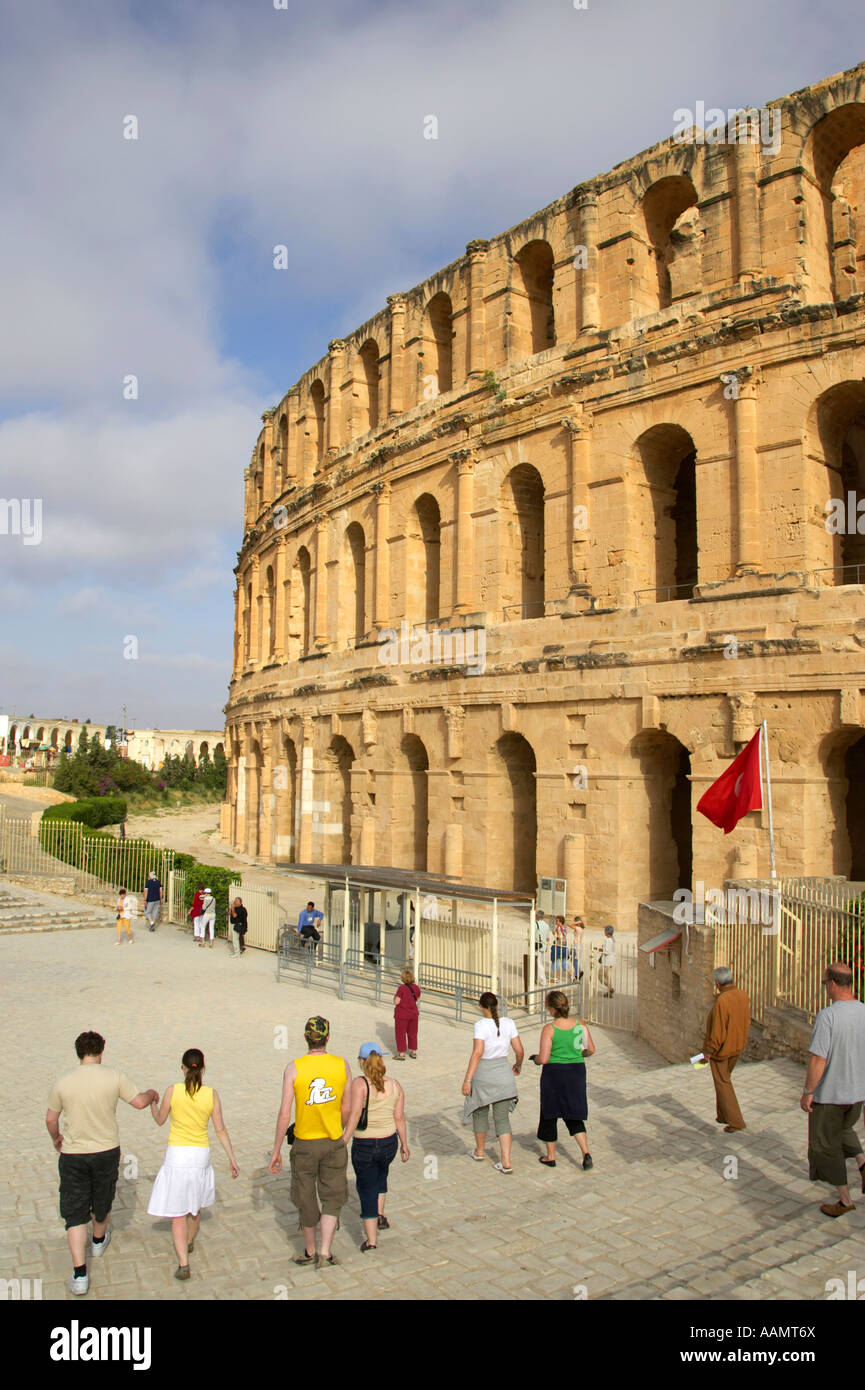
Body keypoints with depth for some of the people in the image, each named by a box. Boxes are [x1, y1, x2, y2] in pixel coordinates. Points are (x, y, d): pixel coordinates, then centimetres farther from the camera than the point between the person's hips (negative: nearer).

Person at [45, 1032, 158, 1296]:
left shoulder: (63, 1082, -10)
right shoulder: (114, 1076, -13)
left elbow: (50, 1119, 3)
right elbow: (139, 1102, -8)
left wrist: (56, 1138, 24)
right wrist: (152, 1094, 15)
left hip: (73, 1154, -1)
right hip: (106, 1152, 1)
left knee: (75, 1213, 6)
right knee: (102, 1199, 24)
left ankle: (80, 1274, -1)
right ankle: (99, 1241, 50)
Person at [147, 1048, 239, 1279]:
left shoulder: (172, 1091, -11)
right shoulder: (212, 1094, -6)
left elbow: (160, 1120, 5)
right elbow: (220, 1129, -3)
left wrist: (152, 1103, 25)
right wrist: (232, 1158, 6)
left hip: (177, 1156, -3)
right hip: (201, 1155, 3)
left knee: (178, 1212, 3)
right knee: (195, 1204, 25)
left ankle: (183, 1264, -4)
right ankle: (188, 1243, 46)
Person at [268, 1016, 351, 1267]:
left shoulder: (294, 1068, -15)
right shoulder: (342, 1065, -10)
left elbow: (285, 1114, -14)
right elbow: (346, 1109, -1)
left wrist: (276, 1150, -4)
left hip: (304, 1143, 0)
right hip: (333, 1142, 1)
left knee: (306, 1198, 18)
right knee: (332, 1198, 16)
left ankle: (310, 1251, 33)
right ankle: (325, 1253, 10)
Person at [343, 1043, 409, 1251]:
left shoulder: (360, 1084, -14)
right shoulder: (394, 1085, -3)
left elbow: (354, 1115, -21)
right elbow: (399, 1117, 1)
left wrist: (344, 1142, -17)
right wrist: (404, 1145, 10)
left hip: (364, 1146, -4)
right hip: (389, 1142, 4)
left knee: (367, 1188, 11)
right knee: (381, 1174, 33)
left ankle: (371, 1240, 16)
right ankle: (380, 1215, 29)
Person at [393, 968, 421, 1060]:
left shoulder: (401, 988, -20)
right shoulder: (416, 988, -2)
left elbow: (396, 1002, -19)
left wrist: (395, 996, -1)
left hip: (402, 1015, -6)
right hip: (414, 1014, 6)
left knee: (400, 1033, 7)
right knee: (412, 1033, 19)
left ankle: (401, 1054, 10)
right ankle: (414, 1052, 28)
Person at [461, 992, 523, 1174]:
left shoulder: (481, 1025, -15)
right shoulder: (509, 1024, -2)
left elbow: (477, 1053, -22)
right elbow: (519, 1050, 2)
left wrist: (467, 1080, -20)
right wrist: (518, 1065, 23)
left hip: (483, 1073, -3)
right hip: (503, 1073, 3)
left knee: (480, 1113, 20)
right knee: (502, 1118, 11)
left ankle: (479, 1151, 38)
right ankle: (506, 1162, 4)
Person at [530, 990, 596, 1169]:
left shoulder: (549, 1029, -17)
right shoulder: (580, 1024, -4)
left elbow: (543, 1059, -19)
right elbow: (591, 1050, 5)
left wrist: (535, 1058, 3)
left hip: (554, 1074, -4)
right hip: (577, 1072, 4)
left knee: (550, 1114, 14)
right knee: (574, 1117, 16)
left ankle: (550, 1157, 24)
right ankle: (586, 1153, 0)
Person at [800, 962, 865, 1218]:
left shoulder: (827, 1016, -24)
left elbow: (818, 1060, -24)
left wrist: (807, 1092, -12)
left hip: (829, 1093, -6)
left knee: (826, 1145, 13)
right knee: (843, 1129, 32)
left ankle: (844, 1199, 21)